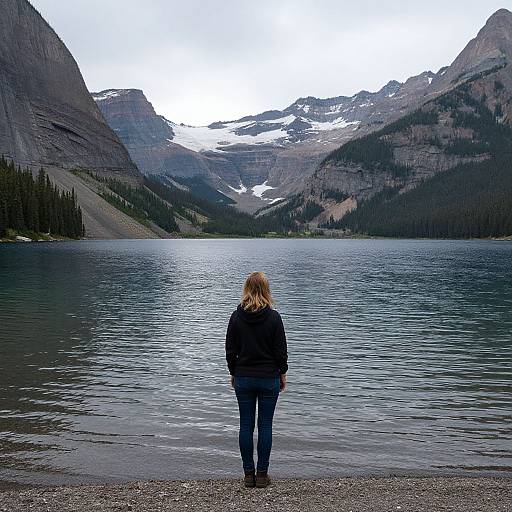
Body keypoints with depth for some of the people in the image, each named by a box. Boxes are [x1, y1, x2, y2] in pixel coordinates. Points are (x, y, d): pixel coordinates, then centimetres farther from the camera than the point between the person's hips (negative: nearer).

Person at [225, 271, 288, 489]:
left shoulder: (237, 316, -4)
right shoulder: (273, 317, -10)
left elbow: (230, 351, 1)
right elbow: (281, 350, -6)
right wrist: (282, 373, 7)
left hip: (243, 378, 2)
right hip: (269, 378, -1)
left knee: (246, 426, 9)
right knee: (265, 426, 6)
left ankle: (248, 474, 15)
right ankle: (262, 474, 11)